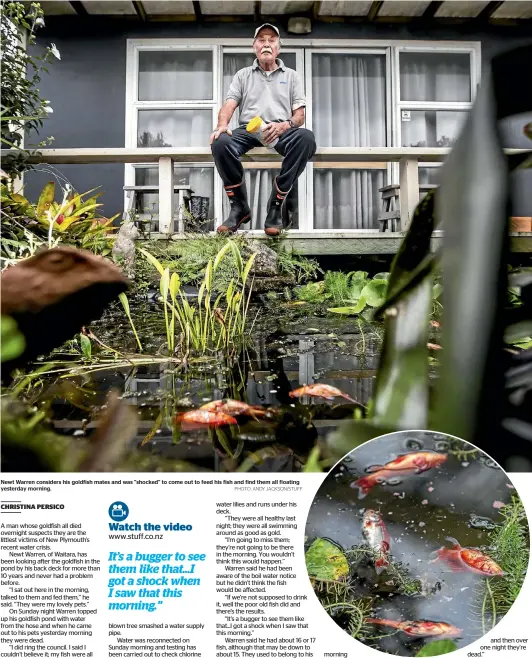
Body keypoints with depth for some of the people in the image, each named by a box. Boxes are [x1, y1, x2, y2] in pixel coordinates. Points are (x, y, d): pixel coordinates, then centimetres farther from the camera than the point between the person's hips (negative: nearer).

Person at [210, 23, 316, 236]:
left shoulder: (291, 76, 21)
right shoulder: (243, 75, 22)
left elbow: (300, 115, 11)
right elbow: (229, 105, 9)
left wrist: (284, 125, -14)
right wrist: (222, 125, -16)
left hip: (282, 131, 0)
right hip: (248, 130, 0)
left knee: (306, 138, -35)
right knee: (220, 142, -34)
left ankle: (277, 206, -31)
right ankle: (239, 206, -21)